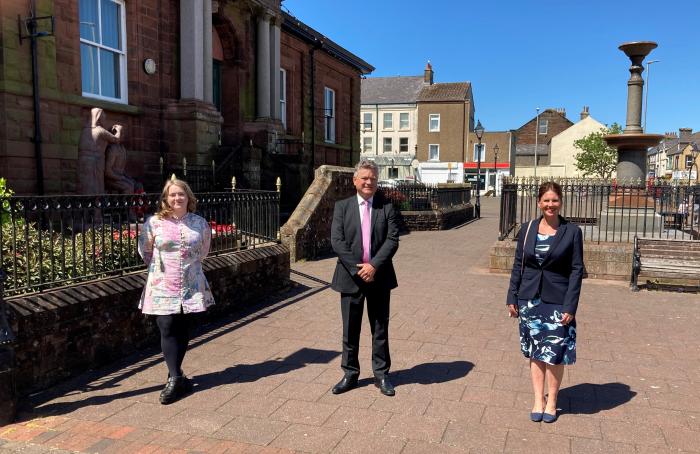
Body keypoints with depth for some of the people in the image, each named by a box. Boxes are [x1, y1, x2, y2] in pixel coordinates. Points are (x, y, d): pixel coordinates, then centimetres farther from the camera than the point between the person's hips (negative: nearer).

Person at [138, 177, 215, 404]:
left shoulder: (199, 223, 2)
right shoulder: (154, 222, -3)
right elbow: (144, 251, 11)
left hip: (191, 286, 2)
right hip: (163, 287, -2)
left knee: (182, 329, 7)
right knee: (167, 329, -8)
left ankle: (175, 375, 21)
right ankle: (176, 378, -4)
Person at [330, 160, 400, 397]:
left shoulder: (386, 207, 2)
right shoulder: (342, 206, 2)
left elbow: (392, 240, -6)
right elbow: (337, 241, -6)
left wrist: (374, 265, -16)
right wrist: (357, 268, -14)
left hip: (379, 277, 0)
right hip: (351, 277, 0)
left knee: (380, 328, 10)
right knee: (350, 330, 9)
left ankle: (381, 374, 24)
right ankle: (350, 374, 24)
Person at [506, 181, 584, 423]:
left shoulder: (572, 232, -5)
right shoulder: (527, 230, 2)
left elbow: (576, 270, -5)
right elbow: (518, 265, 7)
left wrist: (570, 306, -11)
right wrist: (512, 298, 4)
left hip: (557, 302, -2)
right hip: (530, 300, 3)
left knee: (554, 355, 4)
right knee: (535, 353, 11)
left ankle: (551, 401, 22)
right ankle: (538, 400, 24)